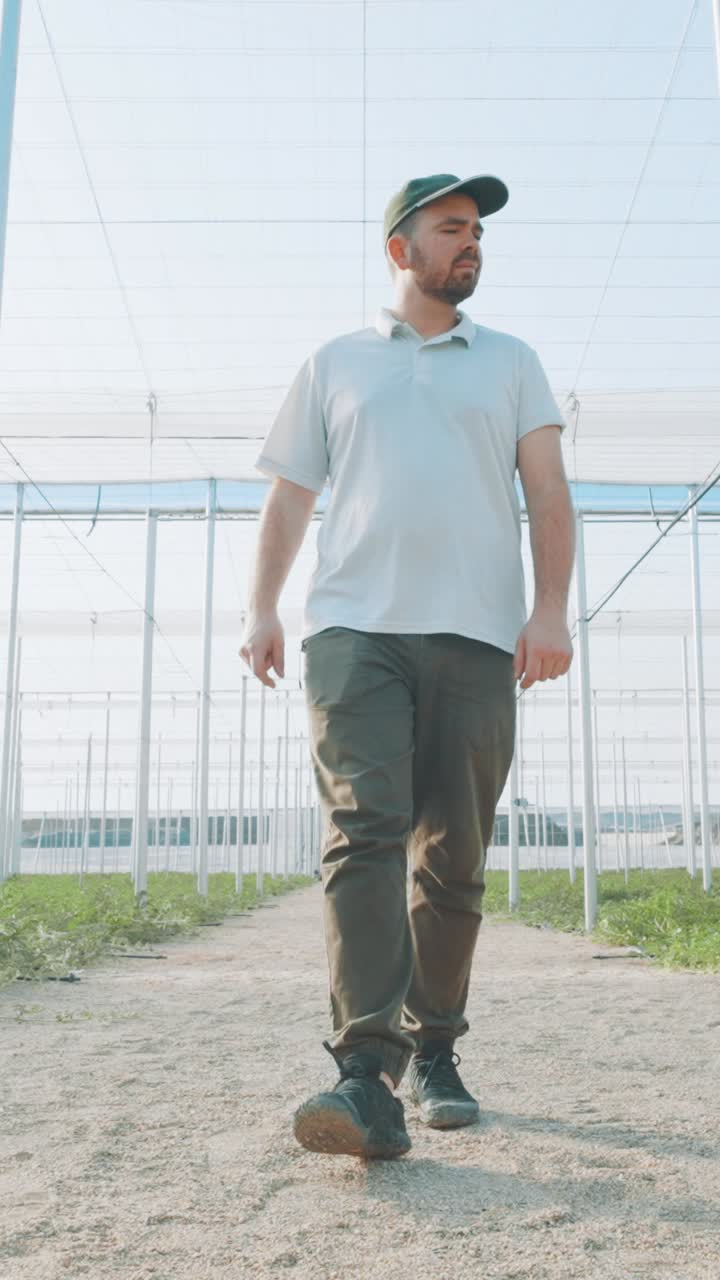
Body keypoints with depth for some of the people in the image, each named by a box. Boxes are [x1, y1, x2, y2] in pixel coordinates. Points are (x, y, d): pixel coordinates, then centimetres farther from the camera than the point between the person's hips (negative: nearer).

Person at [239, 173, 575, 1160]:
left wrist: (551, 608, -5)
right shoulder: (335, 364, 20)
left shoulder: (511, 362, 21)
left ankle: (434, 1054, 15)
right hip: (354, 627, -1)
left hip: (477, 636, 1)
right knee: (364, 831, -17)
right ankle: (366, 1076, -20)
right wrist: (261, 607, 2)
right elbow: (290, 495, 16)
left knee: (452, 859, 1)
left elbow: (548, 493, 11)